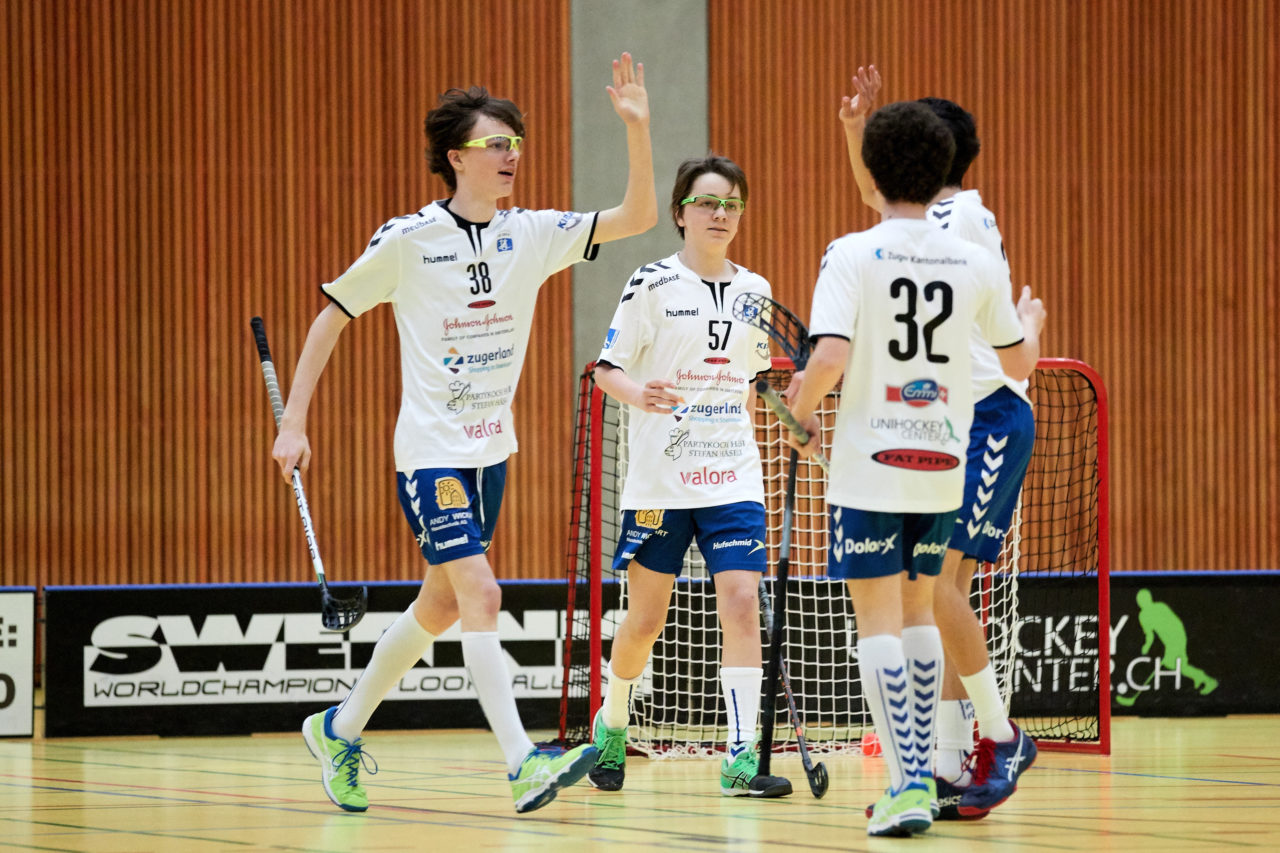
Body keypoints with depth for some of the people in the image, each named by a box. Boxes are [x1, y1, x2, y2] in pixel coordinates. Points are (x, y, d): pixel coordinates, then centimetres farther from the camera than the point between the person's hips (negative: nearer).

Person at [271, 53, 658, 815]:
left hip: (491, 452, 6)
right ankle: (523, 764, -22)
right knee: (480, 596, -17)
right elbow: (332, 318, 0)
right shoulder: (408, 240, -9)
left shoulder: (532, 235, 2)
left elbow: (637, 217, -4)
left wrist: (638, 128, -17)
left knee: (441, 605, 14)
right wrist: (295, 424, -4)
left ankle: (342, 730, 31)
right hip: (432, 454, -6)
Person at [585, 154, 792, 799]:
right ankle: (612, 725, 31)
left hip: (733, 479, 3)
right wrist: (637, 394, -25)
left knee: (742, 606, -12)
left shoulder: (753, 291, 10)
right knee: (646, 619, 5)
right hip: (660, 479, -3)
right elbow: (606, 367, -5)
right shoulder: (652, 285, -3)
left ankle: (741, 758, -13)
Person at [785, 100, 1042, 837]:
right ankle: (924, 774, 19)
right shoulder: (977, 264, 1)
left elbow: (830, 356, -22)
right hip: (942, 467, 4)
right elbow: (1020, 360, 14)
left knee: (878, 621, 1)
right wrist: (1032, 318, 37)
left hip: (870, 465, -4)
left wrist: (801, 414, -2)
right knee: (919, 611, 19)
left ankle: (909, 784, -10)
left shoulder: (853, 254, -10)